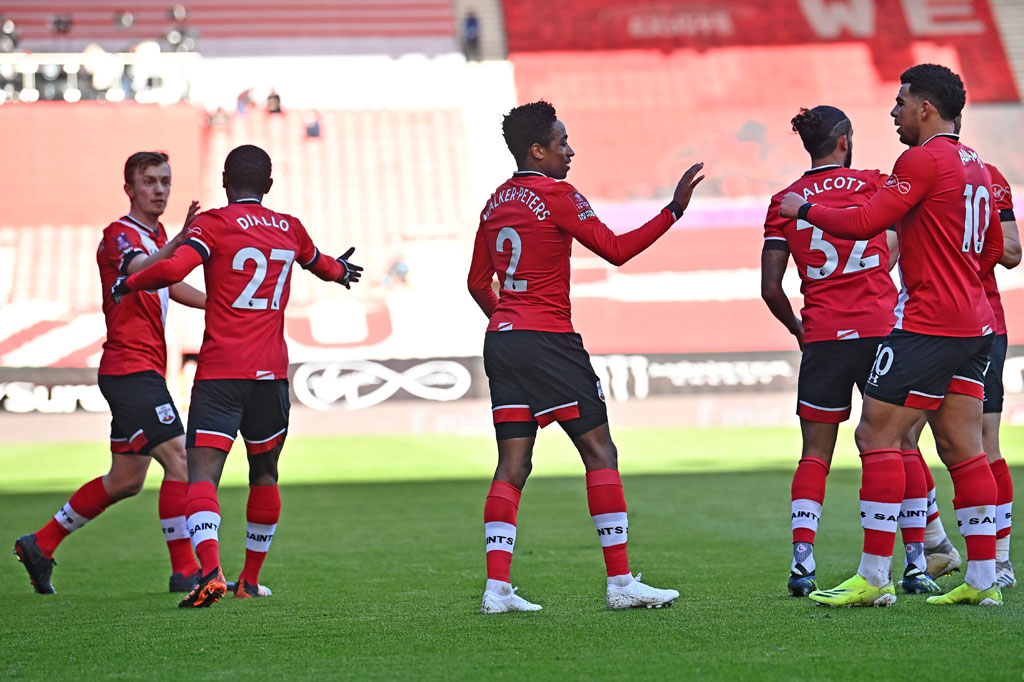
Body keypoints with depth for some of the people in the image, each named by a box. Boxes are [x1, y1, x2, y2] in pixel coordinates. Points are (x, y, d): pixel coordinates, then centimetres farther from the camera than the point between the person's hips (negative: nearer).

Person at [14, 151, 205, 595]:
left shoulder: (156, 234, 16)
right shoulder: (120, 235, -12)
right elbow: (139, 272, -35)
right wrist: (179, 242, -54)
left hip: (142, 371, 10)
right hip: (132, 368, -10)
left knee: (126, 481, 13)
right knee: (179, 459, -14)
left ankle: (40, 545, 23)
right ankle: (185, 571, -10)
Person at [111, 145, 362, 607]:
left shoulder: (214, 224, -3)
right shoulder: (290, 229, 13)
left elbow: (173, 269, -19)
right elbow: (320, 264, 35)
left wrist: (125, 285, 0)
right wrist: (340, 271, 59)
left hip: (219, 374, -4)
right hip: (270, 373, 4)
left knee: (203, 473, -10)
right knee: (264, 474, 19)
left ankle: (211, 572, -31)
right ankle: (251, 580, 28)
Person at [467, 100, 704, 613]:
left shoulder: (496, 203, 14)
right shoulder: (557, 195, -8)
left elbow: (478, 284, 19)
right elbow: (616, 250, -9)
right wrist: (674, 210, -6)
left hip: (501, 340, 7)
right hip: (548, 340, -7)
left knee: (512, 465, 5)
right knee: (600, 453, -1)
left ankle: (497, 587, -4)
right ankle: (620, 581, -2)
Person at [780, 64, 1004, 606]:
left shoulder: (924, 160, -12)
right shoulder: (973, 165, 16)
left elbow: (864, 223, -14)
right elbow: (993, 249, 24)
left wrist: (805, 210, 0)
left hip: (926, 324, -9)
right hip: (974, 324, 9)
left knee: (876, 435, -6)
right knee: (961, 447, 8)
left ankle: (874, 577, -8)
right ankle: (982, 580, 5)